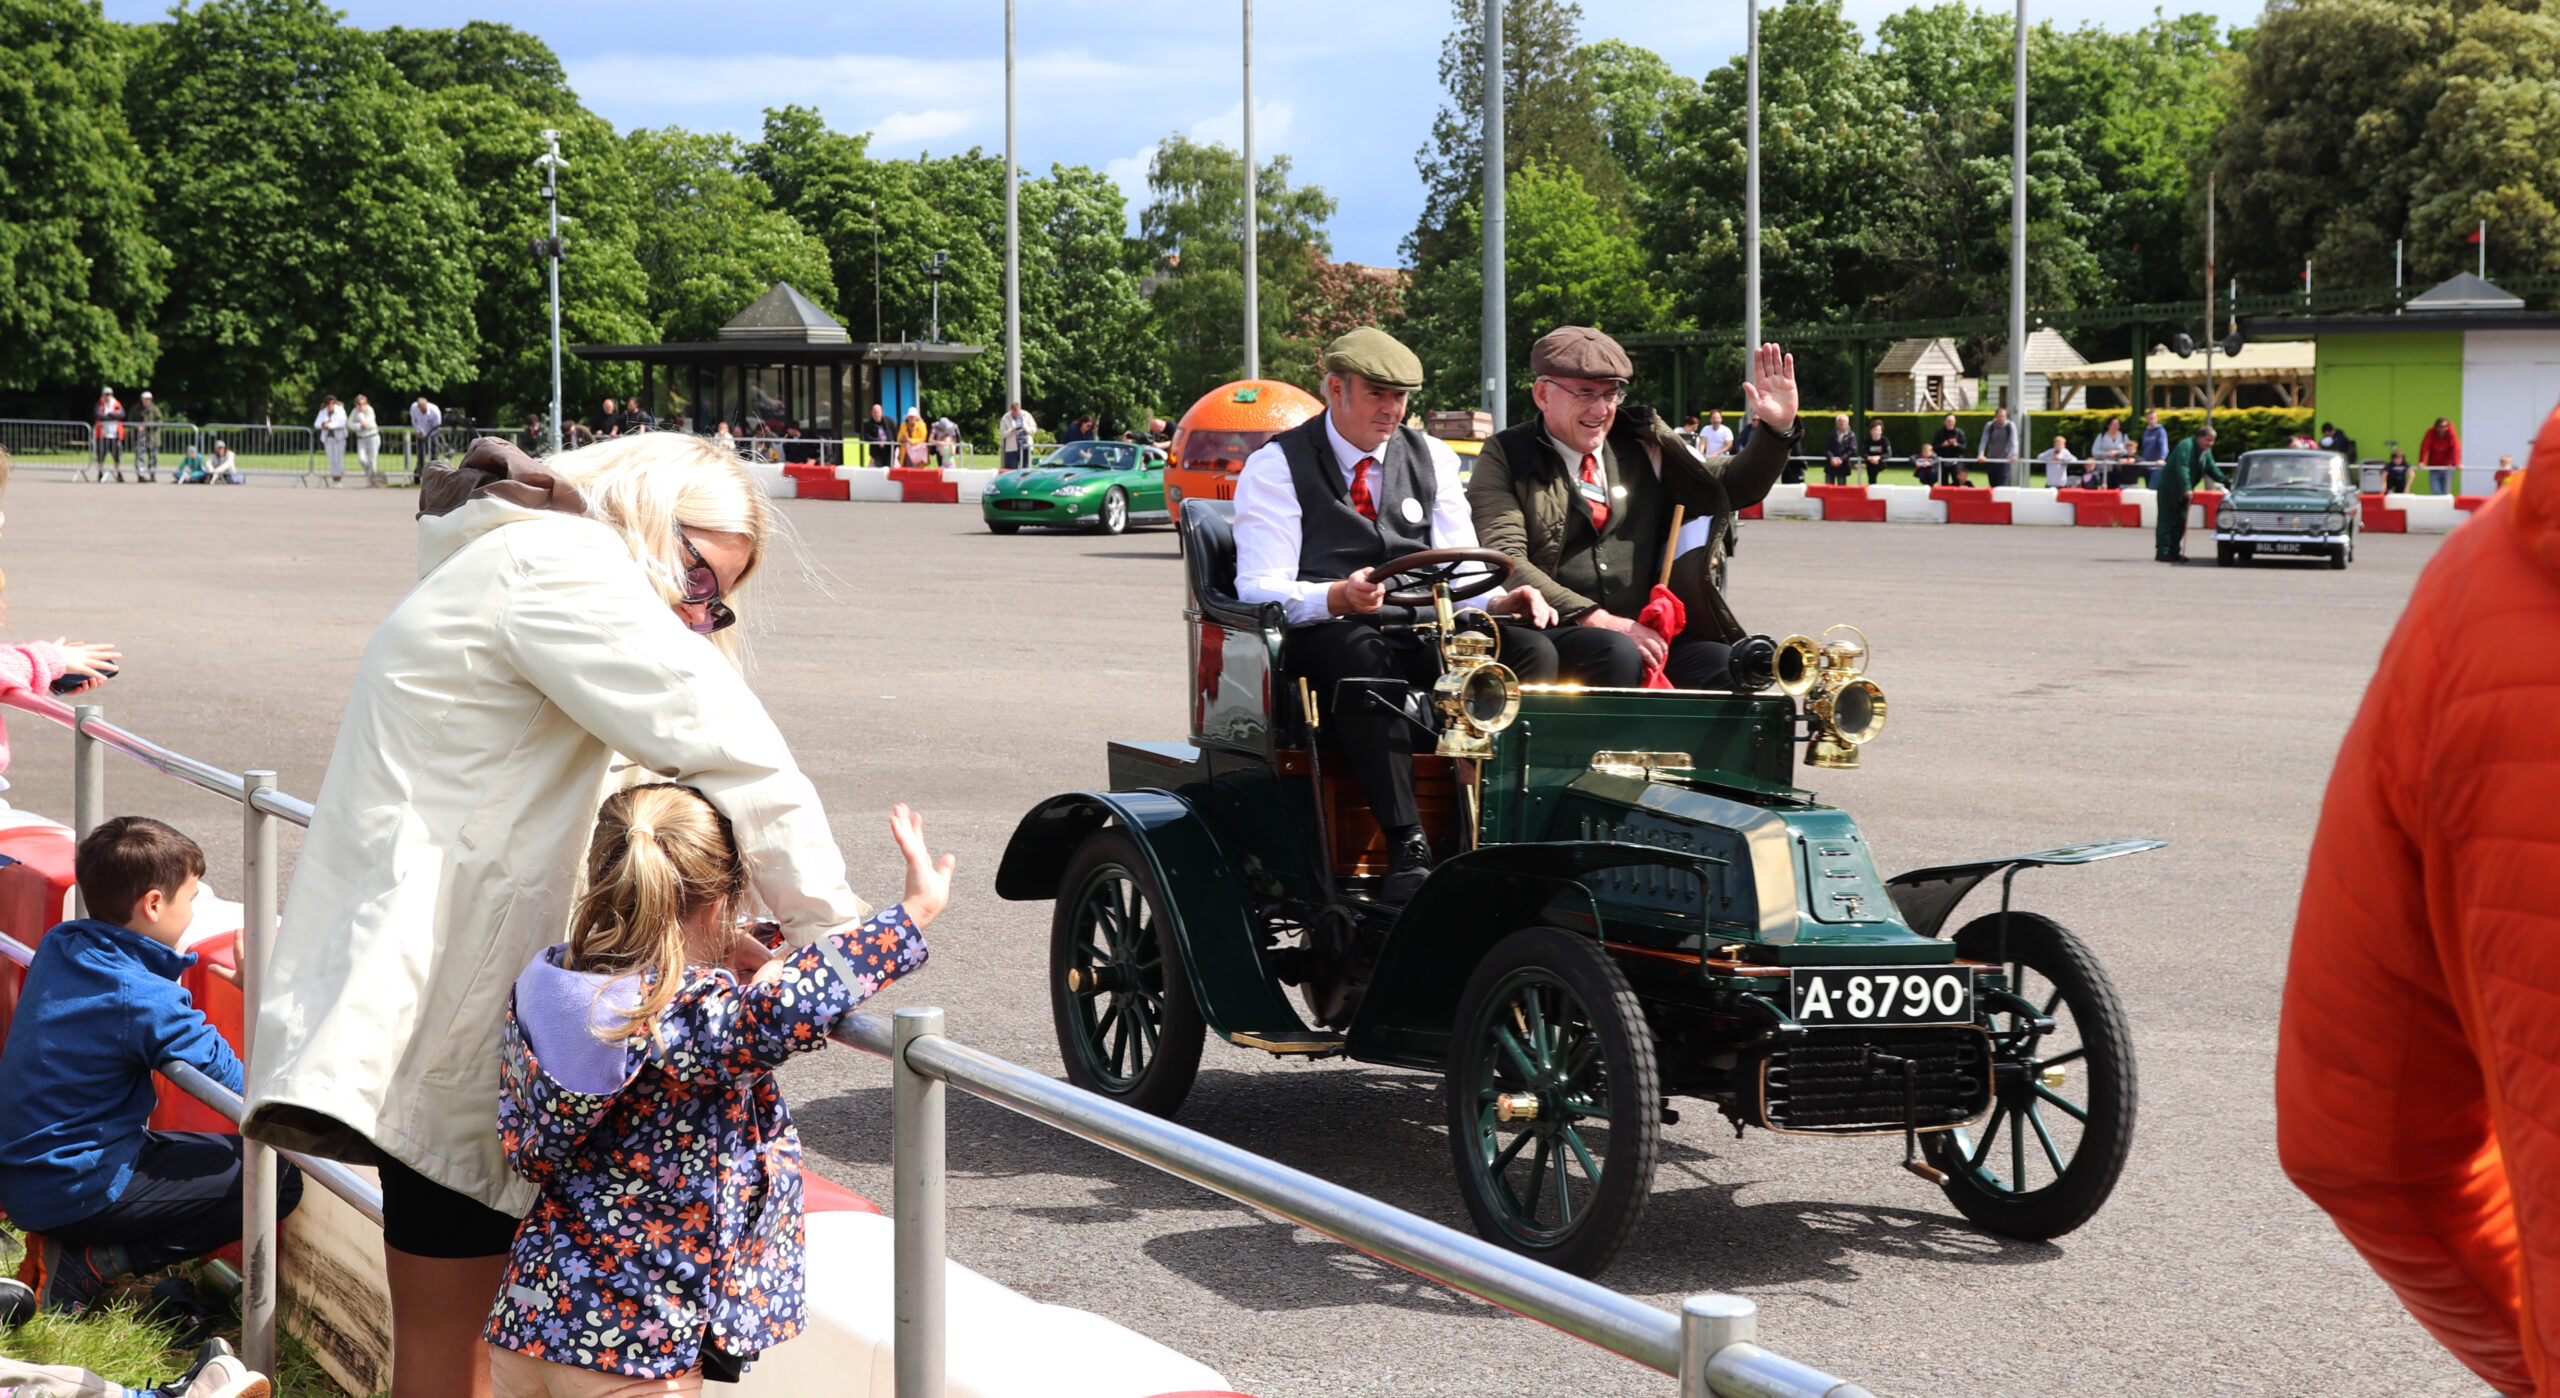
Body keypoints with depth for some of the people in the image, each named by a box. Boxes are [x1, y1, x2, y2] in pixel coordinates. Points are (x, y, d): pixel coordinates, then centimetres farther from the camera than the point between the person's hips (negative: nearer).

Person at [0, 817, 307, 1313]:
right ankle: (91, 1263, -8)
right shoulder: (146, 1000, -22)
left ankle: (73, 1245, 8)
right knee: (278, 1179, -9)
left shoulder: (58, 945, 2)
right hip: (76, 1191, -9)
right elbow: (247, 1090, -17)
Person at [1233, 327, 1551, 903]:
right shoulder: (1275, 465, 3)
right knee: (1362, 652, -41)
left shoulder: (1432, 458, 18)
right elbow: (1260, 589, -8)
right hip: (1323, 637, -4)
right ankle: (1406, 845, -47)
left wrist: (1500, 603, -12)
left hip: (1419, 636, 4)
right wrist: (1337, 598, -28)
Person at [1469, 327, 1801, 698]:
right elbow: (1504, 560, -9)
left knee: (1729, 668, -23)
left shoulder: (1643, 449, 17)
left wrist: (1777, 429, -2)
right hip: (1547, 634, -4)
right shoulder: (1506, 457, 3)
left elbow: (1728, 486, 18)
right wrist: (1599, 620, -18)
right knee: (1617, 653, -36)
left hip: (1641, 634, 4)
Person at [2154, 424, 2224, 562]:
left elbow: (2212, 469, 10)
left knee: (2180, 521, 7)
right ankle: (2162, 552, -9)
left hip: (2182, 492, 9)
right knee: (2166, 520, -8)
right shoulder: (2186, 447, -22)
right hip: (2169, 488, -9)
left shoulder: (2206, 452, 7)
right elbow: (2182, 469, -31)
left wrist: (2225, 481, -5)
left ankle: (2174, 552, 11)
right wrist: (2186, 489, -40)